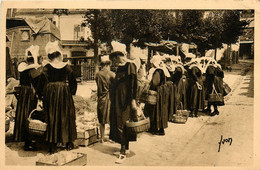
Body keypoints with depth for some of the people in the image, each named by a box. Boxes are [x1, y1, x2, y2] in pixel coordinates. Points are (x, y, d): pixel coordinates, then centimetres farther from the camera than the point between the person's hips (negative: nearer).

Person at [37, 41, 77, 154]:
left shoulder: (47, 68, -7)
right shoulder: (66, 67, -2)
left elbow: (43, 83, -6)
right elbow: (73, 82, 3)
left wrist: (41, 95, 7)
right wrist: (71, 93, 17)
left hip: (51, 95, -1)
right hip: (64, 94, 1)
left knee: (52, 119, 6)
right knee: (66, 118, 12)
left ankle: (53, 146, 9)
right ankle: (68, 143, 19)